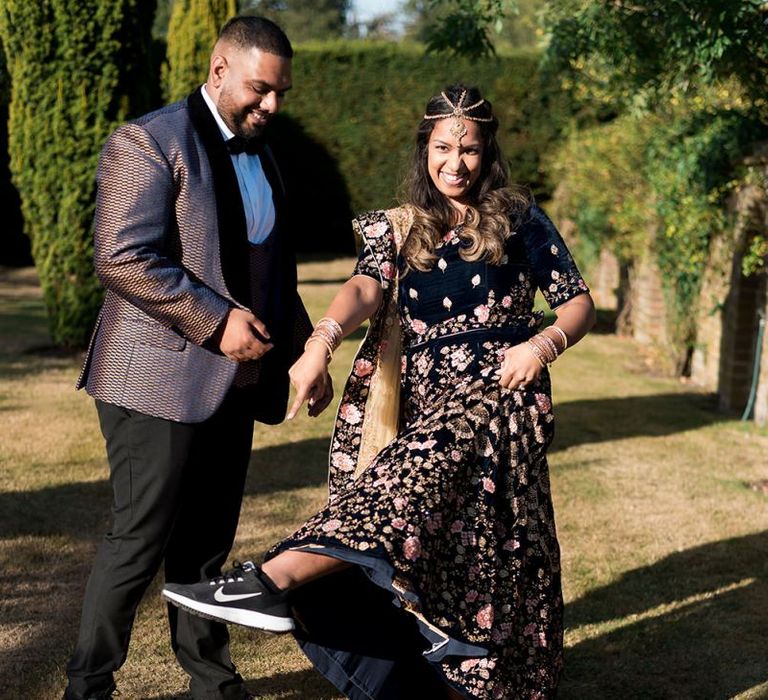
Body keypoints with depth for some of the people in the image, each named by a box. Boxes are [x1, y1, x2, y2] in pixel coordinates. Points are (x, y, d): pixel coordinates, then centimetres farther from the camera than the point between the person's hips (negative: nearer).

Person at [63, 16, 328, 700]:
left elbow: (275, 268, 28)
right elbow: (122, 257, -19)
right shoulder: (149, 142, -8)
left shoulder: (261, 155, 18)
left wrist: (302, 348, 17)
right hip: (160, 380, -7)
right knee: (140, 541, -3)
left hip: (233, 384, 7)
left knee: (207, 544, 12)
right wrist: (217, 321, -20)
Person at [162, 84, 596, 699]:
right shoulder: (400, 229, 14)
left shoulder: (520, 221, 8)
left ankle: (277, 580, -46)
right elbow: (366, 288, -5)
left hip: (494, 392, -4)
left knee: (414, 474, -29)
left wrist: (542, 345, -16)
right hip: (421, 403, 5)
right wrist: (321, 343, -27)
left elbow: (579, 305, 6)